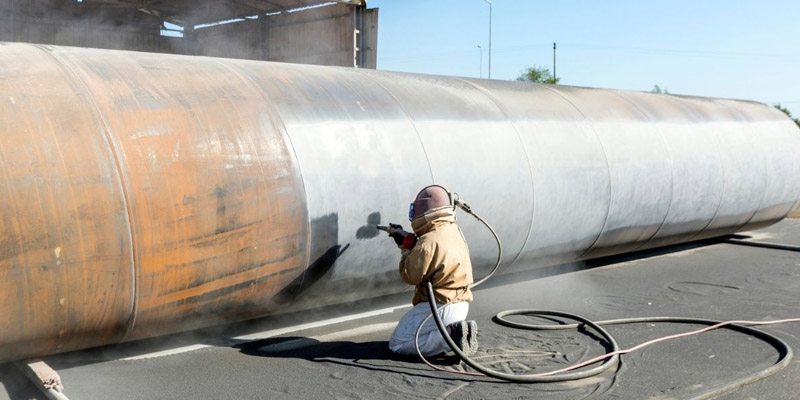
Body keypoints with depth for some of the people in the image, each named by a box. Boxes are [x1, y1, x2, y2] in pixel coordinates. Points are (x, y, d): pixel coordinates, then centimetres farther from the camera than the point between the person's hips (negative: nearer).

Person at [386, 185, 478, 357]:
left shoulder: (429, 241, -22)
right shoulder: (455, 230, 6)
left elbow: (410, 276, -13)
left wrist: (405, 247, -1)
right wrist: (411, 242, 9)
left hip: (439, 308, -9)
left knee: (397, 344, -1)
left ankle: (450, 335, -13)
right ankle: (457, 330, 6)